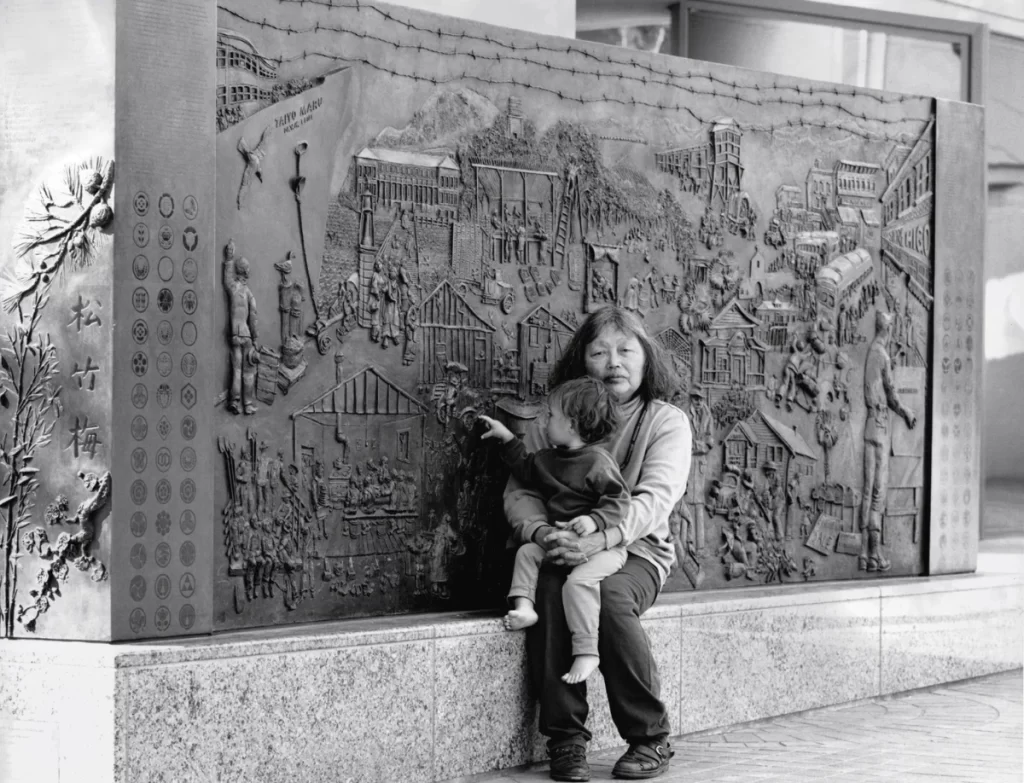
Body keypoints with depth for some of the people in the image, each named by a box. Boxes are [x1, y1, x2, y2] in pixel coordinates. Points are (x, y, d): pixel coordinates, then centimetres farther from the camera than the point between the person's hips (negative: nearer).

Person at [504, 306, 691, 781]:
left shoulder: (666, 422, 1)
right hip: (561, 547, 2)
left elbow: (655, 497, -14)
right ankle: (565, 738, -23)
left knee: (609, 596, -35)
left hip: (635, 551, -2)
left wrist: (600, 540, -32)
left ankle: (651, 738, -19)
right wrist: (540, 533, -24)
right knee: (549, 589, -33)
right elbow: (520, 491, 1)